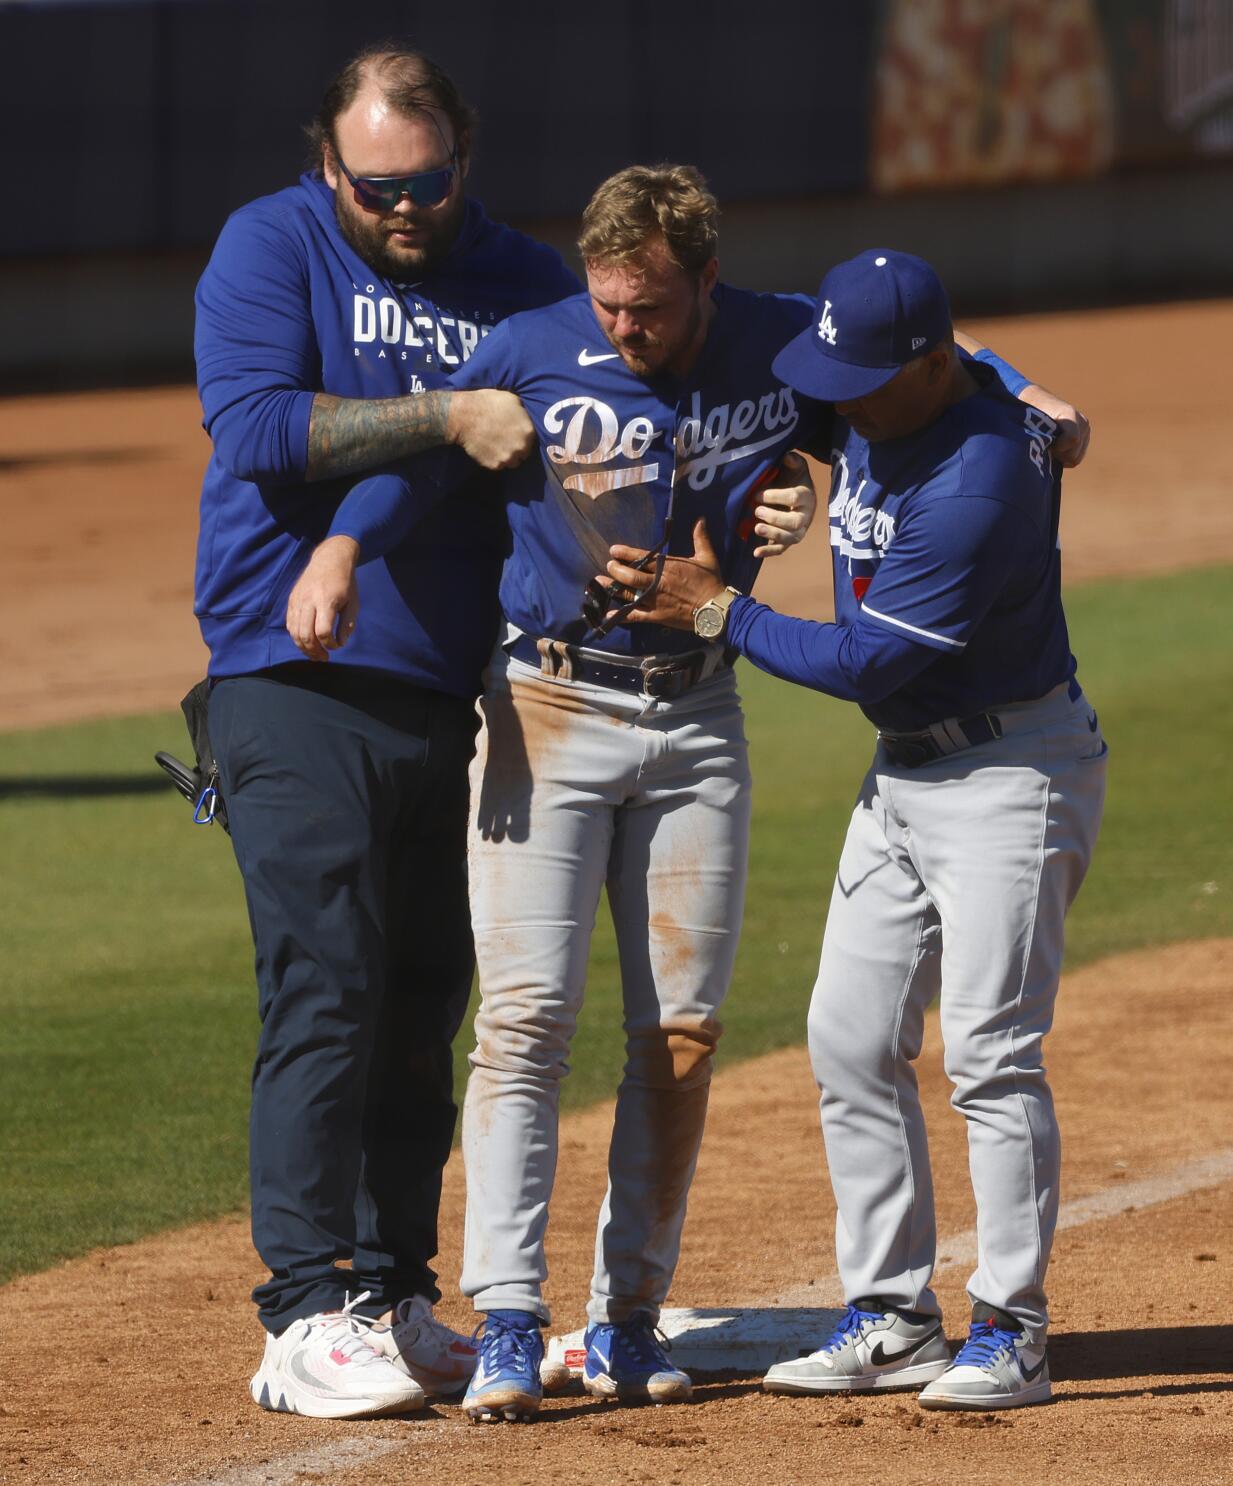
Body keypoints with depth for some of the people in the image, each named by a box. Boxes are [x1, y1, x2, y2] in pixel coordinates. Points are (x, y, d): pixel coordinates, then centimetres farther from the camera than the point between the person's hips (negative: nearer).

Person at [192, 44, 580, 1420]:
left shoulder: (523, 279, 12)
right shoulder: (270, 248, -1)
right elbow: (255, 424, -15)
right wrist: (445, 419, -21)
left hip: (457, 690, 5)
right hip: (298, 688, -5)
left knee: (426, 1009, 8)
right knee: (326, 997, -10)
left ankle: (395, 1295, 16)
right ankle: (307, 1319, -9)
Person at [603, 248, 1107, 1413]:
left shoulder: (977, 485, -28)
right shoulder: (870, 408, -1)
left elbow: (865, 662, -23)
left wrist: (717, 612, -14)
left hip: (1011, 772, -9)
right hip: (904, 771, 9)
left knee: (990, 1053, -10)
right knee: (852, 1042, 7)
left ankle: (1011, 1334, -4)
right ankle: (893, 1319, 13)